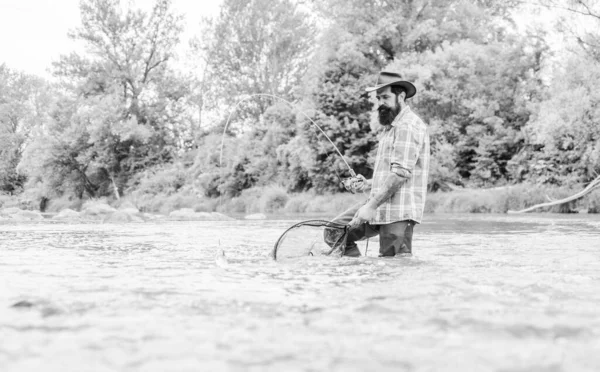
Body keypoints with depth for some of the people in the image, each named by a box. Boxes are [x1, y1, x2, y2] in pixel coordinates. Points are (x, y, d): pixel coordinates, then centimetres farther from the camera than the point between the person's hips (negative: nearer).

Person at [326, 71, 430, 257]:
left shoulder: (408, 126, -11)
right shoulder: (391, 126, 23)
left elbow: (400, 173, -20)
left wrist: (371, 206, -22)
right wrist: (368, 184, 12)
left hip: (397, 210, -10)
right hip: (382, 206, 10)